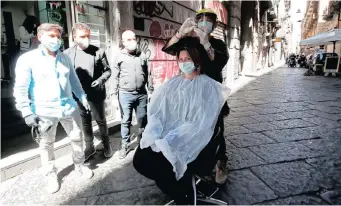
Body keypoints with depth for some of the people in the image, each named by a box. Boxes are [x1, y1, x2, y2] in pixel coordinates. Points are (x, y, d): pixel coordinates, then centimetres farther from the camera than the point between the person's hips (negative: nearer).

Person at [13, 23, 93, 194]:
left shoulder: (65, 58, 8)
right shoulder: (27, 59, -8)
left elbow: (74, 80, 15)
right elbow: (21, 88, -9)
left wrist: (83, 97, 12)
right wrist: (27, 112, -13)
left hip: (69, 108, 4)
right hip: (44, 111, -4)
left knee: (77, 138, 14)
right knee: (46, 145, 12)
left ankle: (79, 166, 37)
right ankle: (51, 175, 33)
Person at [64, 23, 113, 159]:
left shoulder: (98, 52, -4)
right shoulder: (67, 54, -1)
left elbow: (107, 70, 1)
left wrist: (101, 80, -16)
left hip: (96, 94, -2)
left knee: (100, 120, 12)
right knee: (85, 121, 15)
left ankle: (106, 143, 33)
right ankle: (89, 146, 32)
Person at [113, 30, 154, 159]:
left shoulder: (142, 55, 7)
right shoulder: (119, 57, 2)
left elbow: (148, 75, 11)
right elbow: (116, 77, 4)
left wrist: (151, 90, 9)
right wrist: (115, 95, 2)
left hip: (141, 94, 2)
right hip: (125, 94, -2)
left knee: (143, 119, 12)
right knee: (125, 121, 6)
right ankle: (125, 145, 19)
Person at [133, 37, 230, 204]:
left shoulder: (208, 86, -3)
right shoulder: (172, 84, 12)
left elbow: (202, 123, -14)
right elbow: (156, 112, 4)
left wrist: (171, 141, -23)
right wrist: (153, 134, -16)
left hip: (192, 142, -5)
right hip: (166, 138, 5)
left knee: (162, 163, -26)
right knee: (140, 160, -16)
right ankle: (180, 192, 10)